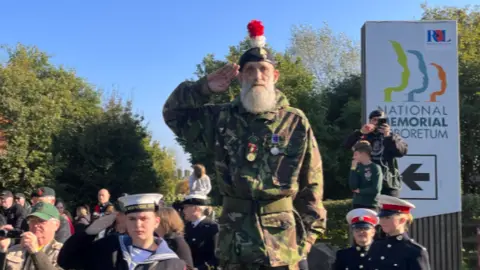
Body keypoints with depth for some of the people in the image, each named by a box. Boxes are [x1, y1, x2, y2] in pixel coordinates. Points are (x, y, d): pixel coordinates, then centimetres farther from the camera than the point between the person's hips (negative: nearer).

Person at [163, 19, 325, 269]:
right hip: (235, 243, 2)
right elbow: (173, 113, 11)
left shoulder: (295, 123, -1)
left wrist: (308, 234, -2)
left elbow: (312, 185, 1)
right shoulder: (222, 119, 4)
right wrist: (204, 88, -3)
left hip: (283, 244, -1)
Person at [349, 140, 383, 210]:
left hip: (371, 206, -5)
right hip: (357, 204, 5)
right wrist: (353, 169, -7)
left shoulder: (375, 168, -7)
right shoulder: (357, 167, 7)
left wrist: (360, 191, -5)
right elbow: (352, 186, -3)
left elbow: (375, 189, -13)